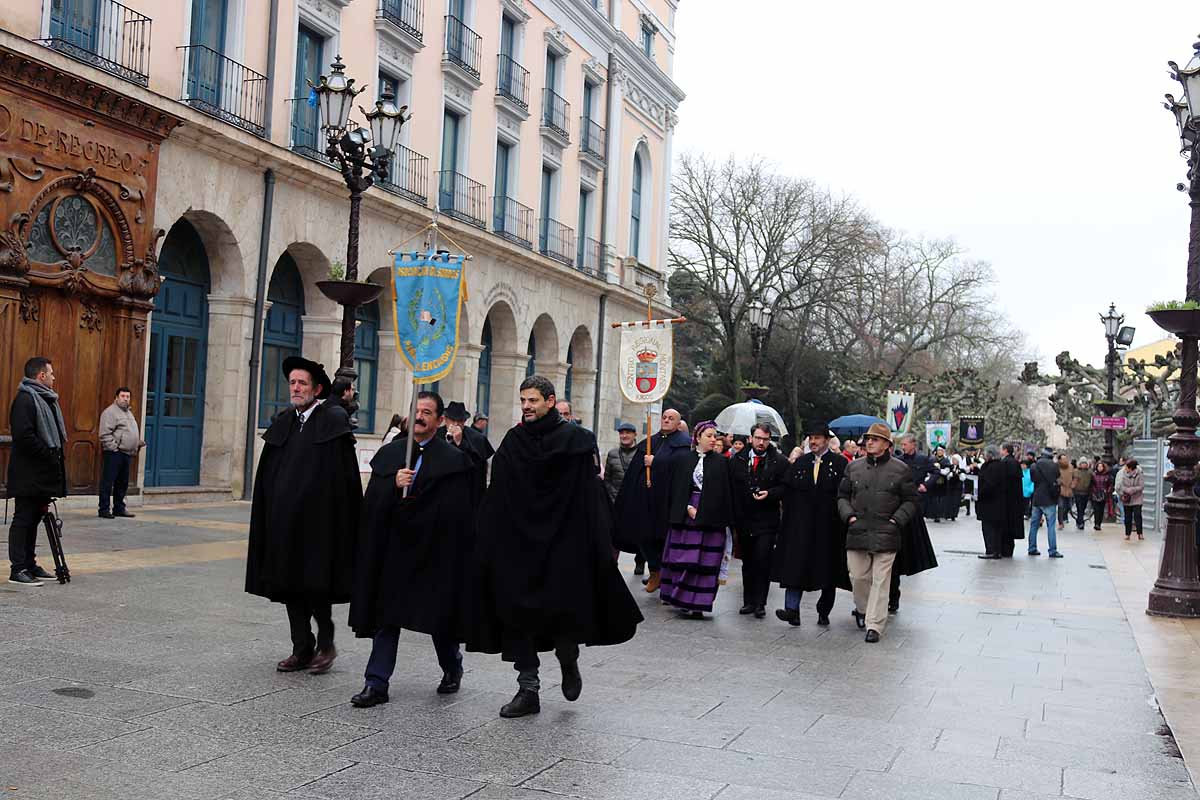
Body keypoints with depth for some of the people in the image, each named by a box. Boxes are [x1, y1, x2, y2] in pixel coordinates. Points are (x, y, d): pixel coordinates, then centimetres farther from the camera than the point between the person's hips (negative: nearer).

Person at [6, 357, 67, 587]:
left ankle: (29, 565, 22)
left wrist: (57, 453, 9)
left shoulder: (47, 399, 17)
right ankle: (18, 569, -1)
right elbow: (24, 436, -22)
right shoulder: (25, 398, -13)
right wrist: (49, 455, -18)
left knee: (33, 519, 14)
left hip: (42, 474, 9)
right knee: (23, 519, -4)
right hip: (28, 475, -9)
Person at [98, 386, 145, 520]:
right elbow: (105, 434, -15)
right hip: (114, 453, -9)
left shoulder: (129, 413, 22)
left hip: (127, 453, 9)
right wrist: (114, 448, -18)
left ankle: (119, 508, 21)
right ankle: (104, 509, -2)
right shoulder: (110, 412, -7)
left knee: (122, 483, 13)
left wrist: (138, 442, 15)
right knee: (108, 482, -5)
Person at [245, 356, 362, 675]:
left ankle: (325, 644, 18)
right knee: (289, 585, 8)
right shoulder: (282, 424, 11)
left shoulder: (333, 420, -6)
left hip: (318, 518, -6)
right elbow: (266, 478, 14)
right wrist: (268, 517, 8)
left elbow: (345, 477, -10)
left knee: (316, 583, -1)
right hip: (284, 519, 6)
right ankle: (301, 649, 18)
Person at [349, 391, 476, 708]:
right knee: (387, 616, 3)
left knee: (438, 614, 9)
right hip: (393, 549, 3)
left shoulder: (455, 459, -5)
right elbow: (372, 501, 1)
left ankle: (452, 667, 35)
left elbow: (460, 515, -9)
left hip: (435, 551, -3)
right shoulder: (388, 453, 7)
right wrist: (394, 484, -17)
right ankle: (376, 684, 6)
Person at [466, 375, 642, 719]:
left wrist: (598, 544, -13)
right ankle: (528, 690, 13)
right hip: (518, 544, 4)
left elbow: (591, 494, -7)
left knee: (564, 609, -5)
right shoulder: (512, 442, 8)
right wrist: (491, 546, 2)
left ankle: (568, 659, 27)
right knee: (518, 612, 3)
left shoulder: (575, 440, -3)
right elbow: (495, 502, 8)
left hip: (563, 544, -4)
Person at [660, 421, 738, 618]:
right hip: (685, 515, 1)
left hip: (711, 518, -1)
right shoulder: (684, 461, 6)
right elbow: (676, 489, 4)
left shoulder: (722, 463, 5)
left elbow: (728, 492, 3)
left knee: (704, 562, -1)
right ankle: (679, 597, 13)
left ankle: (696, 603, 3)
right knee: (682, 559, 2)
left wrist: (727, 520, -3)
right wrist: (688, 508, -8)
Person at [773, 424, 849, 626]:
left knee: (827, 569, 7)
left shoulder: (839, 463, -2)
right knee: (796, 565, -6)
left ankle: (824, 612, 19)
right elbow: (789, 488, 10)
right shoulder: (800, 462, 10)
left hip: (829, 526, -2)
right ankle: (792, 610, -8)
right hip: (801, 525, 2)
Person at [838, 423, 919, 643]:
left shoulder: (900, 469, 2)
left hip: (885, 534, -3)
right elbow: (843, 495, 17)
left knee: (880, 581, -1)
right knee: (858, 577, 8)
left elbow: (911, 501, 5)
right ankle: (862, 609, 36)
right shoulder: (854, 467, 9)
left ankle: (874, 625, 4)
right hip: (857, 532, 3)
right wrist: (849, 515, 1)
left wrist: (896, 520, -6)